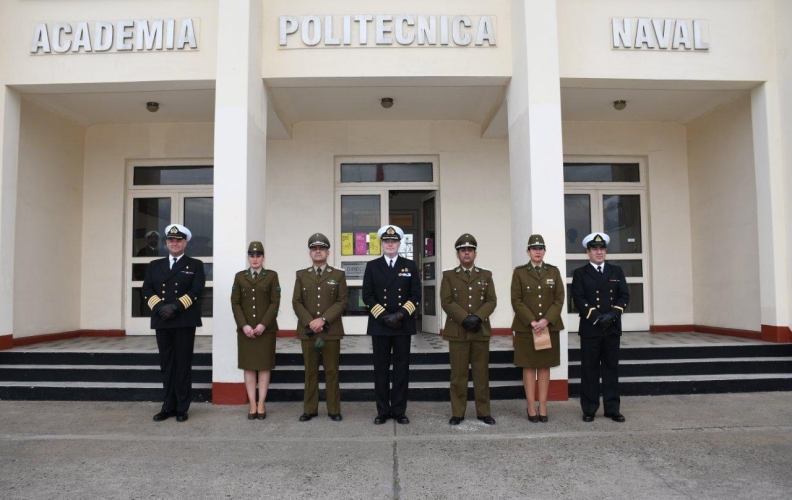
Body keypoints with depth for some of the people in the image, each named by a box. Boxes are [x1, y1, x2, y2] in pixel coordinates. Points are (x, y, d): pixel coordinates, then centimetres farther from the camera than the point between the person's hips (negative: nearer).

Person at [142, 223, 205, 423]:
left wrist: (175, 307, -17)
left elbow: (196, 291, -8)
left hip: (184, 322, -3)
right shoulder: (155, 265, 15)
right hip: (162, 321, 3)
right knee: (166, 365, 8)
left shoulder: (195, 265, 5)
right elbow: (147, 290, 5)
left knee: (183, 365, 2)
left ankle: (182, 408, 10)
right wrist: (159, 307, -12)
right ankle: (169, 406, 17)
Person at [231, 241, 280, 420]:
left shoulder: (271, 276, 2)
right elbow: (235, 303, 2)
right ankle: (252, 404, 9)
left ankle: (261, 404, 8)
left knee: (264, 366, 2)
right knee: (249, 366, 3)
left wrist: (263, 324, -14)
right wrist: (244, 325, -10)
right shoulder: (239, 276, 7)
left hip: (266, 329, -1)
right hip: (245, 329, 2)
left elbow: (275, 302, -4)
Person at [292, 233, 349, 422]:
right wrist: (310, 323, -11)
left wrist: (323, 319, -13)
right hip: (307, 330, 1)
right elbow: (296, 302, 3)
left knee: (332, 371, 3)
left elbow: (343, 301, -3)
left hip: (331, 331, -1)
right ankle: (310, 409, 14)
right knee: (310, 371, 6)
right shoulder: (301, 275, 10)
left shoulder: (338, 275, 6)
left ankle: (334, 410, 10)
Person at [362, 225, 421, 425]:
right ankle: (383, 411, 14)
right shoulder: (372, 266, 5)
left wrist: (400, 315, -12)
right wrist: (384, 316, -11)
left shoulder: (410, 266, 6)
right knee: (381, 369, 4)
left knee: (401, 368, 4)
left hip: (404, 325, 0)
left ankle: (399, 411, 14)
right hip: (379, 325, 0)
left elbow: (416, 296, 1)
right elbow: (367, 296, -1)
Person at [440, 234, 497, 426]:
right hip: (457, 332, -1)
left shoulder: (486, 275, 12)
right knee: (458, 374, 2)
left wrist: (477, 317, -14)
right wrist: (466, 319, -15)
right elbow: (446, 301, -5)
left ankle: (483, 412, 15)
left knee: (482, 374, 6)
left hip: (481, 331, 2)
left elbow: (491, 301, 2)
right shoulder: (449, 275, 6)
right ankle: (457, 413, 9)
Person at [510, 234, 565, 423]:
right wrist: (532, 322, -15)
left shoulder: (554, 271, 6)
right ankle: (531, 408, 8)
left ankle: (543, 408, 12)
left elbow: (559, 300, 1)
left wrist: (546, 320, -13)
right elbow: (516, 301, -5)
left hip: (549, 327, 2)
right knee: (529, 367, 2)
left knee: (544, 367, 7)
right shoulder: (519, 272, 0)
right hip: (525, 328, -2)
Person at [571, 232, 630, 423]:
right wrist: (597, 317, -17)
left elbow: (624, 296, 3)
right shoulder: (580, 273, 3)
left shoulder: (617, 271, 11)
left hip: (612, 328, 3)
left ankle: (612, 409, 16)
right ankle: (589, 410, 10)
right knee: (590, 370, 3)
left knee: (611, 368, 8)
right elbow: (579, 299, -7)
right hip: (590, 329, -2)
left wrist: (612, 315, -12)